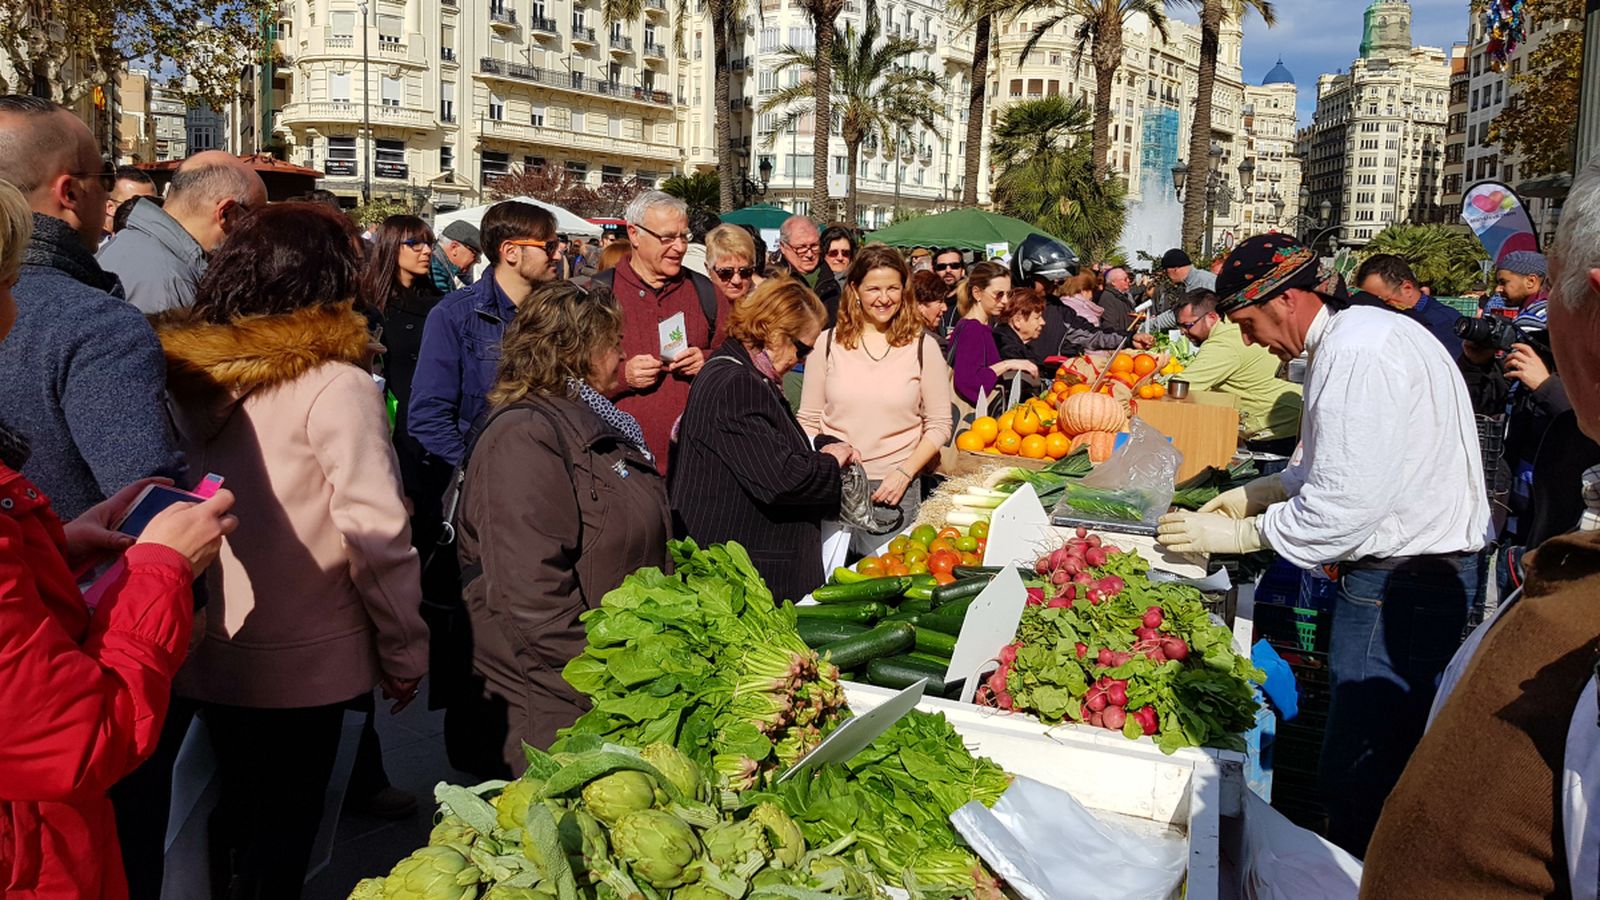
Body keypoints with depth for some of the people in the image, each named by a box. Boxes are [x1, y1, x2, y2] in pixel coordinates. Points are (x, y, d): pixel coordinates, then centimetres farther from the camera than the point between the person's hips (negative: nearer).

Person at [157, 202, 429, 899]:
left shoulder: (185, 370, 1)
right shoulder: (334, 382, -18)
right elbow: (375, 532, -20)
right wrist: (405, 652, -11)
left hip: (208, 650, 6)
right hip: (301, 659, -6)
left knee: (237, 806, 24)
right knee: (285, 824, 11)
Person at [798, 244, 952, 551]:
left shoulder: (922, 347, 2)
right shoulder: (828, 343, 4)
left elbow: (939, 424, 4)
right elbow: (808, 420, 7)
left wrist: (905, 472, -9)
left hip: (895, 490, -1)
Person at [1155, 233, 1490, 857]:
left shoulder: (1358, 350, -20)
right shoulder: (1349, 335, 13)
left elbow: (1347, 502, -23)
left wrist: (1237, 535, -12)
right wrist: (1255, 494, 16)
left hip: (1402, 587, -11)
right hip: (1417, 568, 11)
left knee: (1357, 778, -4)